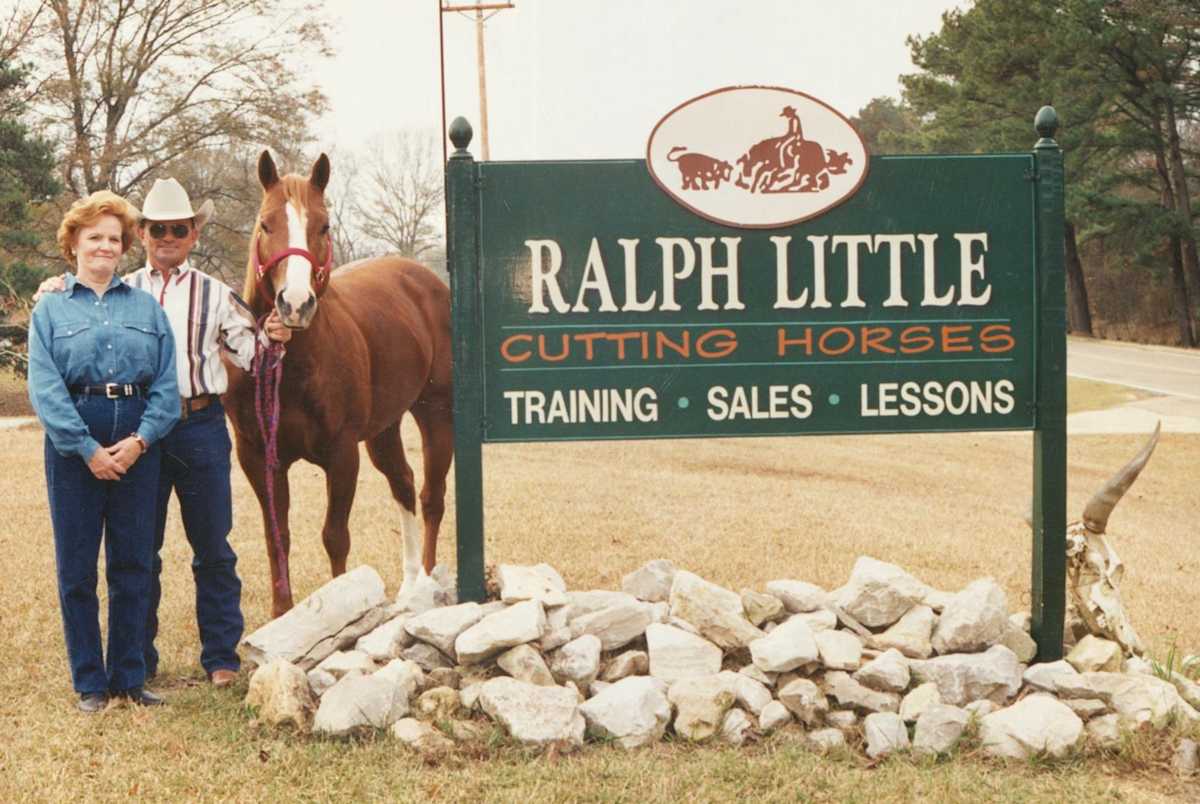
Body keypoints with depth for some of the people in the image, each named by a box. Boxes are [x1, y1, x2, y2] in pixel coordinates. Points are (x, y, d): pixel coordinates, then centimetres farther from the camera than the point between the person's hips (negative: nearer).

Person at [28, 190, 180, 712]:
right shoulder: (51, 309, 4)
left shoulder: (145, 306, 8)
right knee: (77, 568, 3)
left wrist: (141, 440, -13)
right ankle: (90, 683, 13)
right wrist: (89, 449, -15)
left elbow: (166, 382, 1)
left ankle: (129, 676, 16)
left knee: (133, 565, 6)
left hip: (138, 447, 2)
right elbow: (44, 389, -6)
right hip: (74, 445, -1)